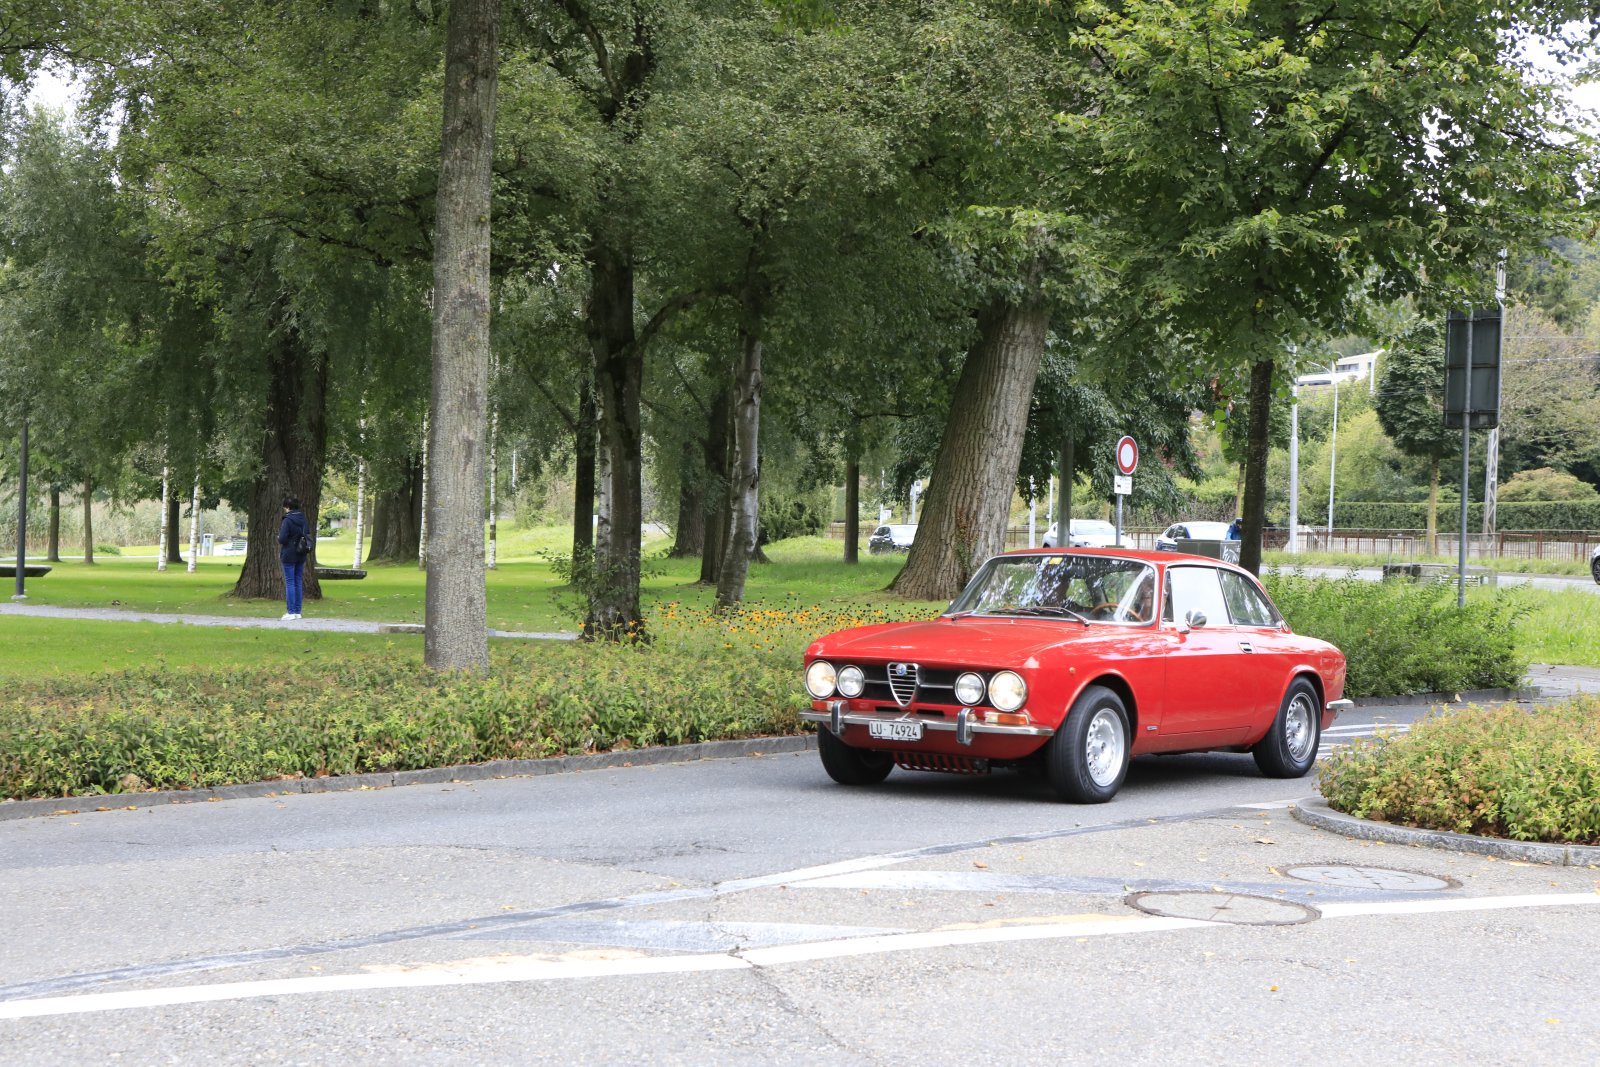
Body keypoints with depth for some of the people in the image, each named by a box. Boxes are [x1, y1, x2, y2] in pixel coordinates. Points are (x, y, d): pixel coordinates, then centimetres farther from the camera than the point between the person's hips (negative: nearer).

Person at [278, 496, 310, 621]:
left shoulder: (288, 520, -16)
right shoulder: (303, 519, 5)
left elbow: (282, 539, -18)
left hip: (289, 555, -6)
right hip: (301, 555, 6)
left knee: (289, 583, -2)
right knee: (299, 582, 11)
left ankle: (291, 612, -4)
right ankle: (297, 611, 13)